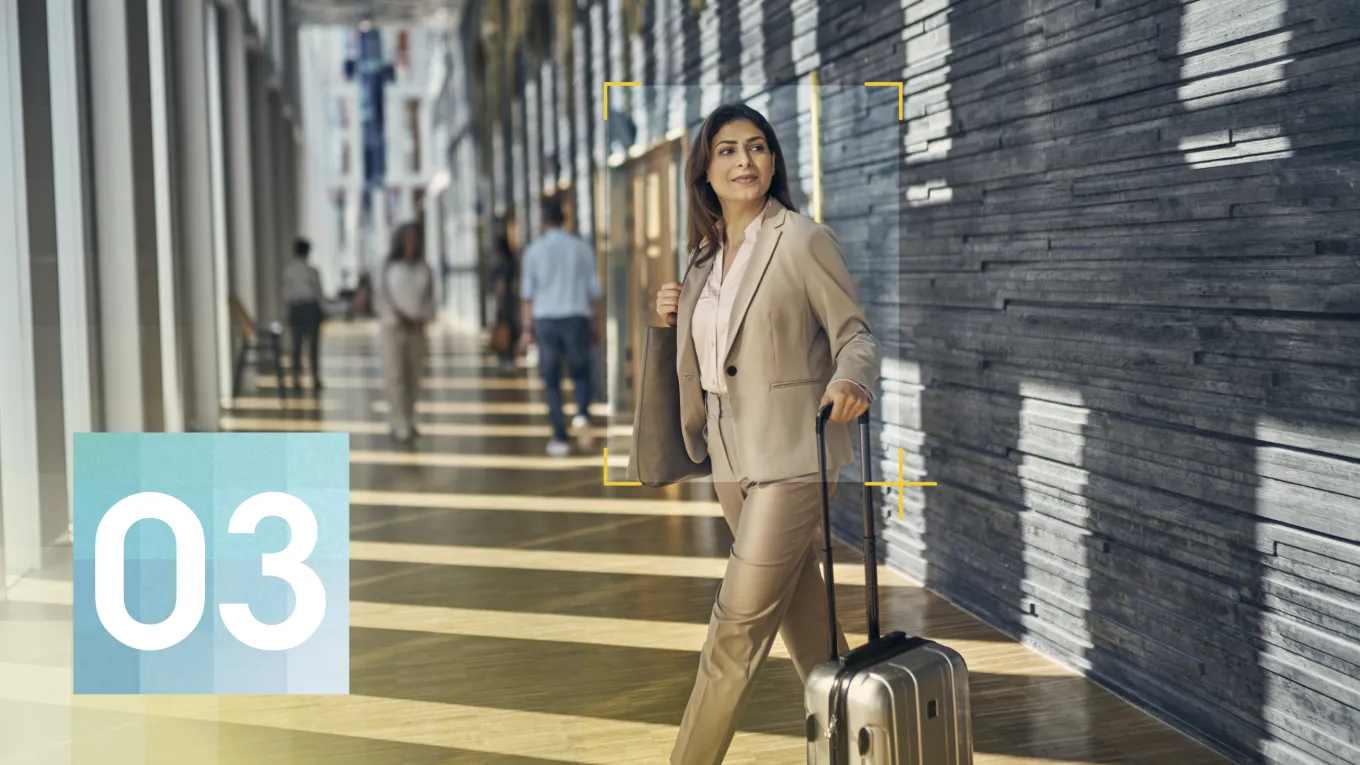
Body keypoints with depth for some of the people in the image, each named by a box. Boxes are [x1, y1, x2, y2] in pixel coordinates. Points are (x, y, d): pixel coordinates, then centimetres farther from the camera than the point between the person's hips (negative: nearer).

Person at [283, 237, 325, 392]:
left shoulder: (288, 271, -2)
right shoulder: (312, 271, -11)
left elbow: (286, 294, 3)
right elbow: (319, 293, -4)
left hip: (294, 310, 3)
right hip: (311, 308, -3)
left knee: (296, 346, 8)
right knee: (313, 346, 3)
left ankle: (296, 380, 5)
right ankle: (316, 380, 4)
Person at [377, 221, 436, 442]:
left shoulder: (425, 270, 9)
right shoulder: (389, 268, 2)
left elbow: (429, 298, 7)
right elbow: (383, 297, 0)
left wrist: (423, 319, -8)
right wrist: (399, 316, -11)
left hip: (417, 329, 3)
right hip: (393, 327, -3)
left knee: (414, 376, 2)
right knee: (395, 376, -9)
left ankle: (409, 421, 10)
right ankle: (401, 426, -12)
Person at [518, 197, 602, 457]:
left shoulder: (534, 250, 0)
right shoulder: (581, 247, 1)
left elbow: (527, 293, -1)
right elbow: (593, 290, 3)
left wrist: (526, 328, 4)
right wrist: (596, 324, 12)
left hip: (545, 320, 0)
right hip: (576, 318, 0)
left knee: (551, 381, 7)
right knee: (581, 372, 15)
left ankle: (560, 438, 4)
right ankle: (582, 412, -13)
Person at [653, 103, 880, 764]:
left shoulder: (803, 241, -10)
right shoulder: (706, 256, 11)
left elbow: (855, 336, -8)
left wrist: (850, 380, -30)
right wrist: (676, 317, 2)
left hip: (793, 455, -7)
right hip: (732, 458, 7)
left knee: (738, 624, -6)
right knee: (801, 612, 16)